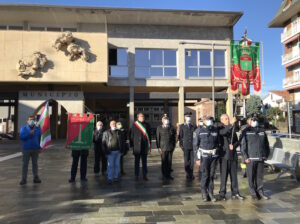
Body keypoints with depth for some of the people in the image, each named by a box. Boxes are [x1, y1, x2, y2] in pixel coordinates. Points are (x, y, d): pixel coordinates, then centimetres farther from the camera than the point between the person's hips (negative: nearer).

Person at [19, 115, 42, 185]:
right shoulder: (23, 128, 1)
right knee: (25, 164, 3)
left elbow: (40, 138, 5)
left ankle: (36, 178, 16)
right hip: (26, 149, -1)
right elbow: (21, 137, -12)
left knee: (35, 164, 9)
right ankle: (24, 179, 10)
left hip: (35, 149, 1)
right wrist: (29, 133, -20)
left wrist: (39, 147, 0)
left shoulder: (38, 129, 4)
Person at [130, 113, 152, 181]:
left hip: (145, 147, 2)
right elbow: (131, 136, 0)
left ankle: (144, 175, 19)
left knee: (144, 162, 10)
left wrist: (149, 146, 8)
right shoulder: (134, 125, -2)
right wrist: (132, 145, -3)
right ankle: (136, 176, 17)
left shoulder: (147, 125, 5)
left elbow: (149, 136, 9)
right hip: (137, 147, -2)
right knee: (137, 162, 7)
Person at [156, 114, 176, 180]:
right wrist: (159, 147, -6)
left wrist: (174, 145, 9)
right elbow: (158, 138, -2)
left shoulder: (171, 128, 7)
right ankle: (164, 175, 13)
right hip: (163, 147, -3)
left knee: (169, 161, 8)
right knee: (164, 161, 2)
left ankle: (168, 174, 20)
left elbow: (174, 137, 15)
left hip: (170, 147, 3)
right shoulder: (159, 128, -2)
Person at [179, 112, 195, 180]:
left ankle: (191, 174, 20)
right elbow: (180, 136, 2)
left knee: (192, 161, 5)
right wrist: (181, 145, -3)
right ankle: (188, 175, 15)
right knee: (186, 161, 3)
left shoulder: (193, 127, 9)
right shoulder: (182, 126, 3)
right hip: (186, 147, -2)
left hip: (193, 146, 2)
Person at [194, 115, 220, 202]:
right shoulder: (199, 131, -3)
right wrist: (197, 158, -7)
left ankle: (211, 193, 18)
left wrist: (218, 154, 8)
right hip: (204, 156, -3)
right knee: (205, 175, 0)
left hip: (214, 156, 3)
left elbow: (218, 143, 14)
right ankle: (204, 194, 14)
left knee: (212, 175, 7)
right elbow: (195, 145, -3)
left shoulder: (215, 130, 8)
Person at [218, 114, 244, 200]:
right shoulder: (219, 128, -3)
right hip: (224, 155, -5)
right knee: (224, 176, 0)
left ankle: (235, 193, 21)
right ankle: (222, 194, 10)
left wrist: (234, 145, -7)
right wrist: (231, 124, -35)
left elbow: (237, 141, 13)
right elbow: (223, 132, -27)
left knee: (234, 175, 10)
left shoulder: (232, 129, 14)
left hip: (233, 155, 5)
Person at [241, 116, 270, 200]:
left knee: (260, 176, 11)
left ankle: (260, 191, 25)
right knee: (251, 177, 3)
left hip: (261, 158, 4)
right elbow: (243, 145, -6)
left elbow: (266, 144, 16)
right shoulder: (247, 132, -3)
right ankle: (253, 193, 15)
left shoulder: (262, 131, 10)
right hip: (250, 159, -4)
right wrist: (245, 157, -11)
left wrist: (266, 155, 10)